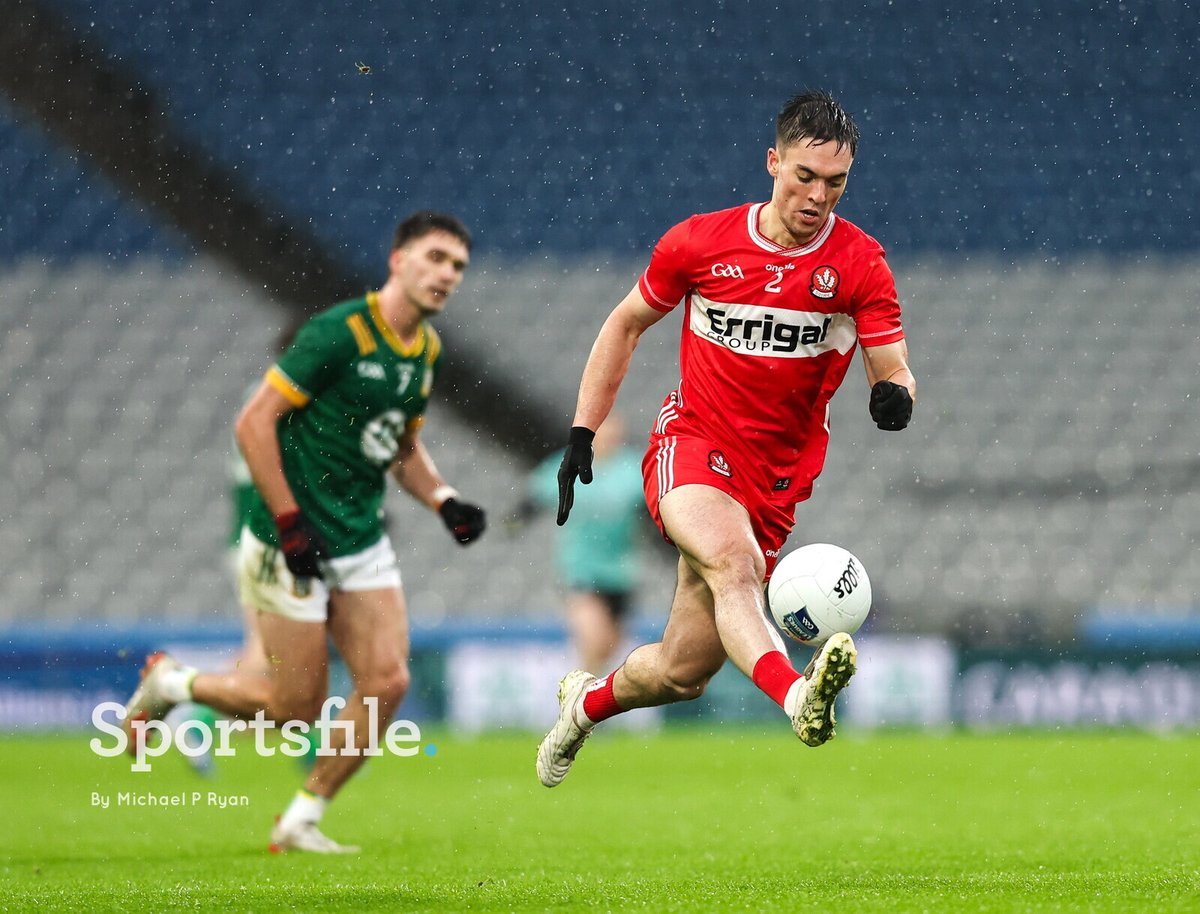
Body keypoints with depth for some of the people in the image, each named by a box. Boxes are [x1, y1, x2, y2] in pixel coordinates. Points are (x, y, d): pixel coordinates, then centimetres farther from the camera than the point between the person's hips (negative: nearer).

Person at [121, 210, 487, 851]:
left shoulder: (426, 351, 8)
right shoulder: (341, 331, -17)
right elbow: (253, 422, -17)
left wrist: (445, 502, 4)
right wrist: (290, 523, -20)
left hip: (363, 544, 7)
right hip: (293, 545, -7)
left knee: (387, 682, -8)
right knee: (297, 706, -3)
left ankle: (301, 821, 8)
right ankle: (171, 683, 23)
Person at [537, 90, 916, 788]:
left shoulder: (860, 264, -5)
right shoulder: (701, 243, -3)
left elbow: (896, 372, -9)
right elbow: (627, 324, 12)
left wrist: (895, 396, -34)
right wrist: (582, 433, 7)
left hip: (777, 480, 2)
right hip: (691, 446, -2)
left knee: (684, 672, 6)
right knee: (736, 560, -36)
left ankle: (586, 703, 39)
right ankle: (798, 696, -62)